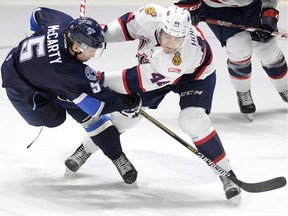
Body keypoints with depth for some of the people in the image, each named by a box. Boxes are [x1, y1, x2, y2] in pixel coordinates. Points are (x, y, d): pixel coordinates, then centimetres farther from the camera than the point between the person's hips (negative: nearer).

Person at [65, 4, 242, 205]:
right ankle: (86, 148, 29)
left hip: (195, 75, -5)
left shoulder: (188, 52, -45)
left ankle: (227, 174, -10)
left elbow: (149, 79, -39)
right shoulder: (151, 16, -35)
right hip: (155, 65, 5)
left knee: (194, 121, -25)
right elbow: (128, 24, -10)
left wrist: (105, 80, -35)